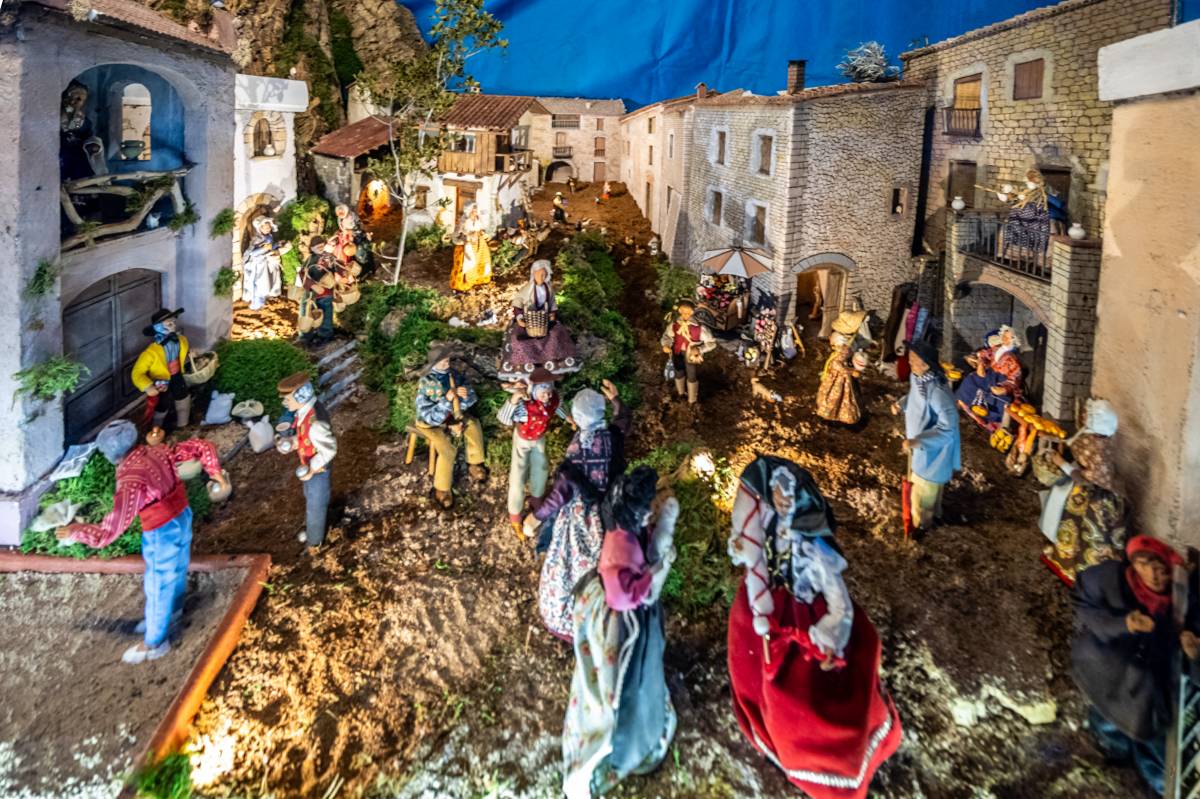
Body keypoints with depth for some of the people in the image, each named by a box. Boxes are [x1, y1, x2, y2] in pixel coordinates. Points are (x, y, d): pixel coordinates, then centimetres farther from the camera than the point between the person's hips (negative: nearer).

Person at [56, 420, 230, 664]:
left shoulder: (131, 481, -30)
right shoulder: (156, 450, -8)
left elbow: (111, 530, -32)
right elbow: (201, 447, -3)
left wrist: (76, 531, -20)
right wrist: (217, 474, 2)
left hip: (162, 532, -8)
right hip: (182, 517, 8)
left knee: (158, 586, 13)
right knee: (176, 569, 32)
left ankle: (155, 643, 33)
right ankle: (173, 609, 59)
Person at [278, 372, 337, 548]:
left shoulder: (315, 422, -40)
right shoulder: (304, 410, -11)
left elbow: (329, 450, -31)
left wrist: (311, 471, -26)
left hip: (318, 471, -8)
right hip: (309, 467, 8)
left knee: (315, 505, 16)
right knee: (311, 500, 32)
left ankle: (314, 541, 40)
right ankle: (310, 529, 57)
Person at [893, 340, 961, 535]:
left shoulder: (938, 392, -37)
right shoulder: (917, 377, -11)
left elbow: (947, 429, -35)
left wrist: (917, 441, -39)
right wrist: (901, 404, -6)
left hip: (932, 449, -8)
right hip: (919, 442, 8)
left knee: (924, 488, 15)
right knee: (919, 482, 29)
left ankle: (922, 524, 40)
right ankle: (934, 514, 54)